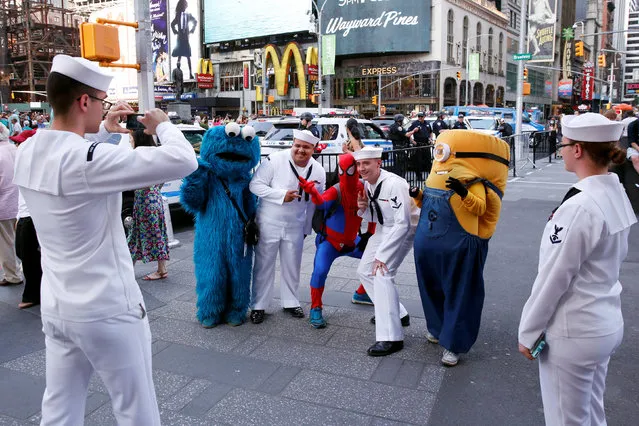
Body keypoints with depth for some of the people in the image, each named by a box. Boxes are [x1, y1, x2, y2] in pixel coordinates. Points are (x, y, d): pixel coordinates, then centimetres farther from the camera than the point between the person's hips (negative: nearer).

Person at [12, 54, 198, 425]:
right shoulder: (89, 159, -25)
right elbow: (184, 161, -28)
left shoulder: (29, 152, 0)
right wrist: (162, 124, -9)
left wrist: (102, 132, 14)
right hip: (107, 310, -8)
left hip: (56, 308, 8)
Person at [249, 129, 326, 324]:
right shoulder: (275, 160, -17)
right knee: (264, 265, 6)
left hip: (295, 226, 4)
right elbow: (255, 185, -16)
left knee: (292, 266, 15)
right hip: (268, 223, -3)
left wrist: (307, 228, 12)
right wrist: (282, 195, -25)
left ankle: (290, 302, 34)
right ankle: (258, 306, 21)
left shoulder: (318, 171, -2)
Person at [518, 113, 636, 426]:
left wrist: (528, 330, -10)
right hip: (606, 323, 8)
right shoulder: (616, 195, 2)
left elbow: (554, 277, -22)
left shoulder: (579, 207, -27)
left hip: (573, 332, -8)